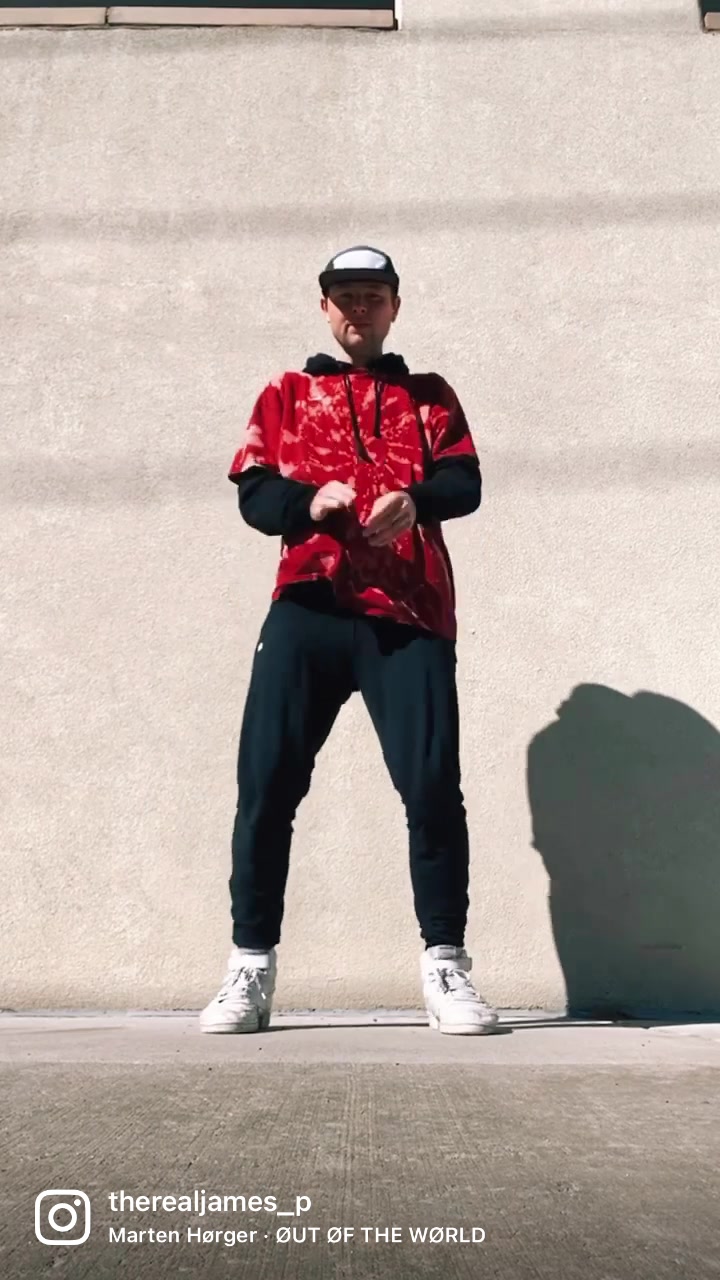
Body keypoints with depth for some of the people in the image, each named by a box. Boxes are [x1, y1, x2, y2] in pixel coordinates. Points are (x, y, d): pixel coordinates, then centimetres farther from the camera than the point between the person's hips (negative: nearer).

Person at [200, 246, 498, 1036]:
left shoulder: (430, 396, 22)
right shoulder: (286, 395, 22)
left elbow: (464, 482, 5)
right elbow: (252, 492, 9)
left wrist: (415, 499, -18)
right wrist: (309, 502, -14)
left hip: (410, 612, 0)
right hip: (307, 607, 1)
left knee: (432, 784, -8)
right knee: (266, 780, -6)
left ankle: (445, 966, 4)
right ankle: (251, 968, 5)